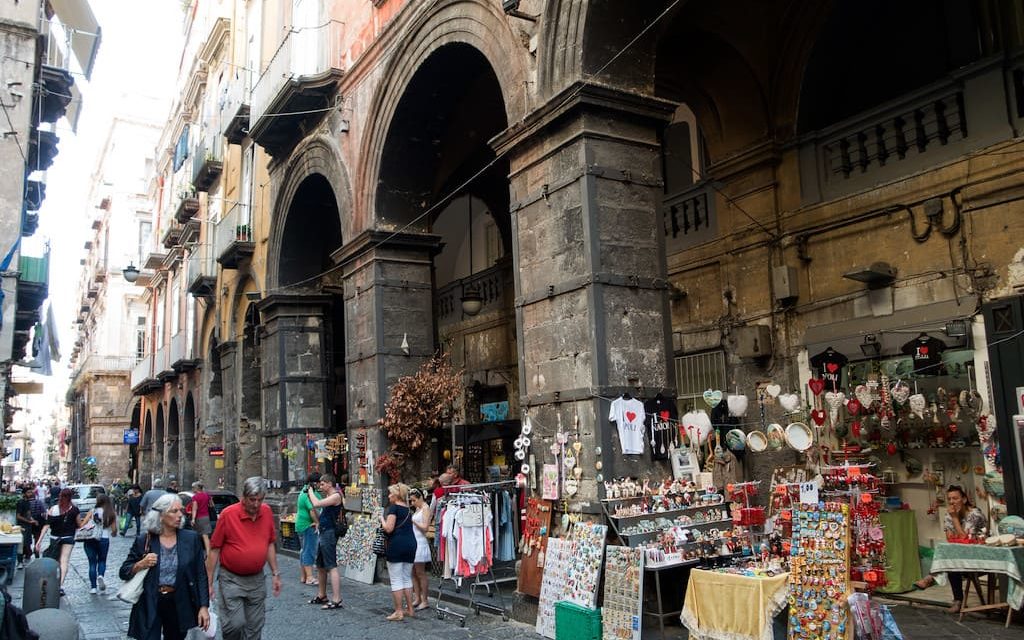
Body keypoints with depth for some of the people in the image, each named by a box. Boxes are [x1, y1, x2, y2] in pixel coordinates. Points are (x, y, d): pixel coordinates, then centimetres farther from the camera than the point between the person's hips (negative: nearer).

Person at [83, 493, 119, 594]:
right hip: (103, 539, 0)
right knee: (102, 561, 19)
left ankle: (93, 587, 9)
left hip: (89, 539, 0)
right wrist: (113, 533, 21)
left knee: (92, 563, 11)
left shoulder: (92, 512, 2)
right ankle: (101, 575, -9)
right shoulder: (112, 514, 1)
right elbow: (114, 530, 0)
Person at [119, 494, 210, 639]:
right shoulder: (143, 540, -3)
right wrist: (141, 565, -16)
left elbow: (200, 575, 0)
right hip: (149, 605, -1)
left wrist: (204, 606, -6)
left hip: (179, 604, 2)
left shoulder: (191, 538, -2)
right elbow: (123, 572, 4)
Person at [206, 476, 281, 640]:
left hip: (257, 580, 4)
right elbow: (214, 549, -7)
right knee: (235, 624, -10)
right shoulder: (228, 514, -13)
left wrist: (275, 574, 11)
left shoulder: (267, 512, 0)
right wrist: (209, 583, -6)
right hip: (232, 579, -4)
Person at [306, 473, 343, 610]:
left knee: (332, 567, -11)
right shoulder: (328, 496, 15)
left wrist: (311, 491, -9)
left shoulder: (336, 496, -15)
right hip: (323, 532, 10)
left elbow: (316, 504, -24)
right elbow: (316, 505, 21)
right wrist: (309, 494, 9)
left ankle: (336, 600, -12)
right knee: (320, 566, 19)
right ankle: (321, 596, 32)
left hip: (330, 533, -10)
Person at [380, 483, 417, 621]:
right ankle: (409, 609, 18)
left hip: (397, 544, -8)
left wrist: (382, 519, 3)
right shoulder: (408, 509, 14)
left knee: (396, 579, 0)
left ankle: (399, 612, 2)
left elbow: (388, 528, -14)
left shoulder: (393, 507, -9)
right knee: (407, 577, 15)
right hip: (411, 542, 8)